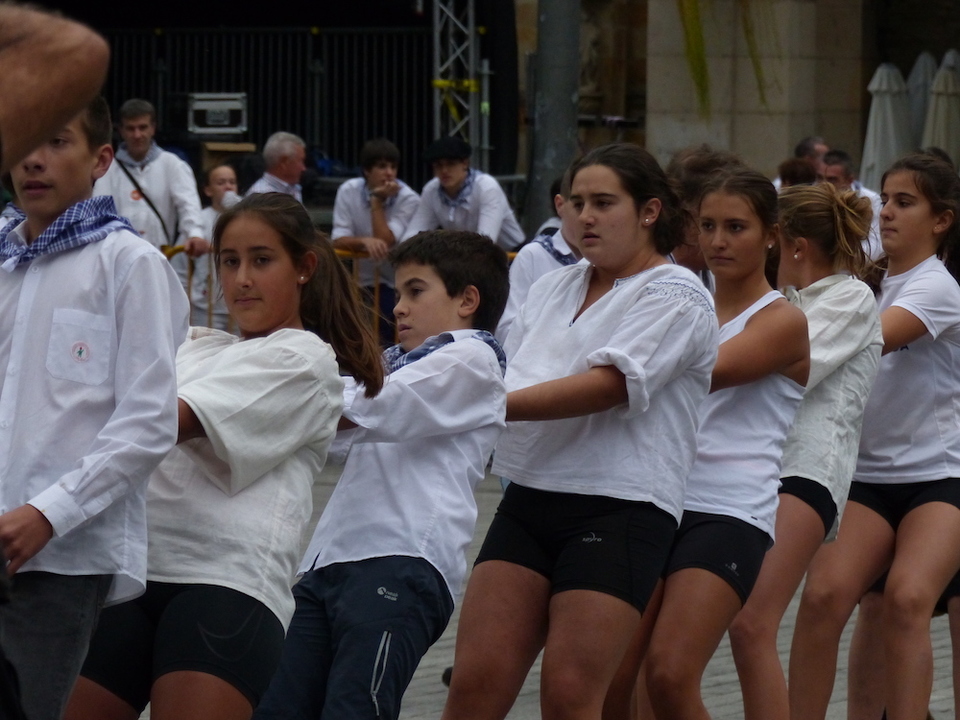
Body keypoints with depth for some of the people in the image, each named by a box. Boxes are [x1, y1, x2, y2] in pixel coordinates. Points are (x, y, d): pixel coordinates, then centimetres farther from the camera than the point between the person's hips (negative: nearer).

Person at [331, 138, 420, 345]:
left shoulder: (408, 199, -13)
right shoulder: (348, 191, -6)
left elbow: (385, 242, -20)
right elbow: (338, 240, -11)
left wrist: (377, 202, -18)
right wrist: (365, 241, -30)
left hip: (399, 282, -2)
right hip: (364, 281, 2)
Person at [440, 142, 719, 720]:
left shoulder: (676, 296, -4)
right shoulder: (554, 288, 18)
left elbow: (608, 385, -18)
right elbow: (506, 377, 17)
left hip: (620, 506, -6)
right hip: (529, 500, 6)